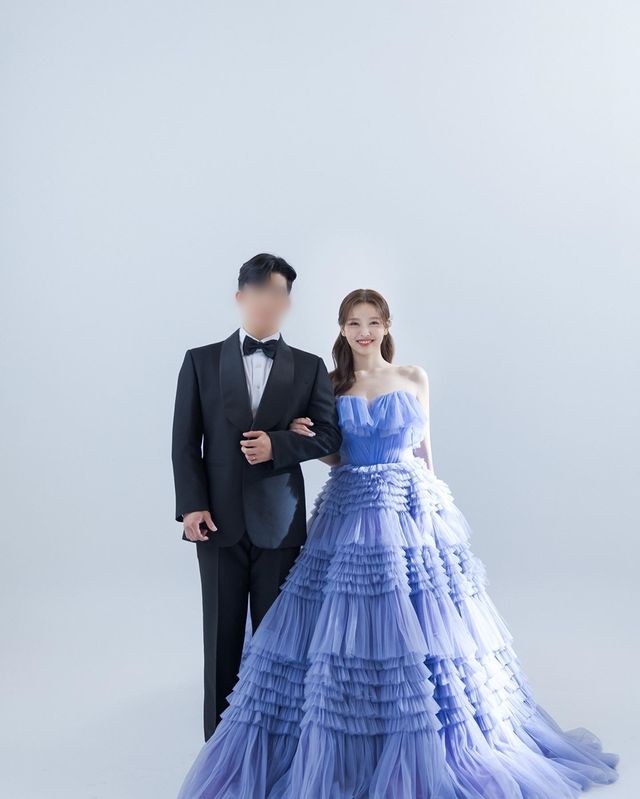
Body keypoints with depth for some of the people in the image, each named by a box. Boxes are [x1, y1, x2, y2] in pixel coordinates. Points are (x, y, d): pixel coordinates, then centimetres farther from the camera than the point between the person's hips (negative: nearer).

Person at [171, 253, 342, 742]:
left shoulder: (309, 368, 6)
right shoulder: (201, 361, 5)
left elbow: (328, 435, 4)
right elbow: (185, 441, 2)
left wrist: (277, 445, -13)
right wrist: (192, 505, -8)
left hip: (280, 522, 0)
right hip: (220, 520, 0)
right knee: (222, 633, 8)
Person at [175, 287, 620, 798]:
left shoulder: (415, 378, 6)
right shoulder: (329, 385, 7)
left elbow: (424, 446, 11)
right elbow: (333, 455, 10)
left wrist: (434, 499, 8)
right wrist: (307, 437, -9)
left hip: (411, 512, 0)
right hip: (348, 515, 1)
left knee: (417, 629, -1)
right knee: (343, 630, -1)